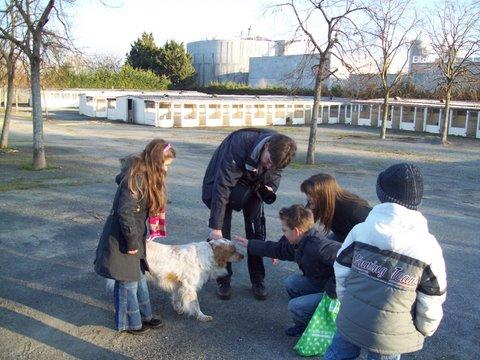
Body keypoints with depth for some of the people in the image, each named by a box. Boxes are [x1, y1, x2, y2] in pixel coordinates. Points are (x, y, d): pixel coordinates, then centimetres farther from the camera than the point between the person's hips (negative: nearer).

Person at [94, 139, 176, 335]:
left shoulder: (143, 175, 4)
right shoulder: (137, 179, -26)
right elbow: (125, 213, -28)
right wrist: (132, 242, -19)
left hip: (133, 236, 9)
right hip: (121, 239, -9)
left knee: (139, 277, 20)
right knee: (128, 282, 6)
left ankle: (144, 315, 35)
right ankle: (130, 323, 23)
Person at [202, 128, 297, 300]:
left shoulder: (279, 148, -24)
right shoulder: (239, 144, -41)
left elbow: (275, 173, 0)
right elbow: (222, 186, -40)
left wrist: (270, 189, -23)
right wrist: (215, 226, -39)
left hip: (253, 185, 4)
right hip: (223, 180, -4)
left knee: (257, 231, -2)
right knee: (221, 234, -7)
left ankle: (257, 280, 11)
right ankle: (223, 280, 9)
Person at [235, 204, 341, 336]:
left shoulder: (319, 248, -31)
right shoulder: (300, 243, 1)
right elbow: (278, 248, 18)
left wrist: (332, 288, -28)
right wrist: (249, 244, 24)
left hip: (334, 292, -9)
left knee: (294, 306, -15)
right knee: (291, 282, 7)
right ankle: (304, 325, 18)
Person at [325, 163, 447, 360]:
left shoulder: (360, 231, -11)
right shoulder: (427, 247, -16)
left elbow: (341, 273, -1)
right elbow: (431, 302, -8)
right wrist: (424, 330, 10)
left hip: (350, 322, 2)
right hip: (391, 337, -2)